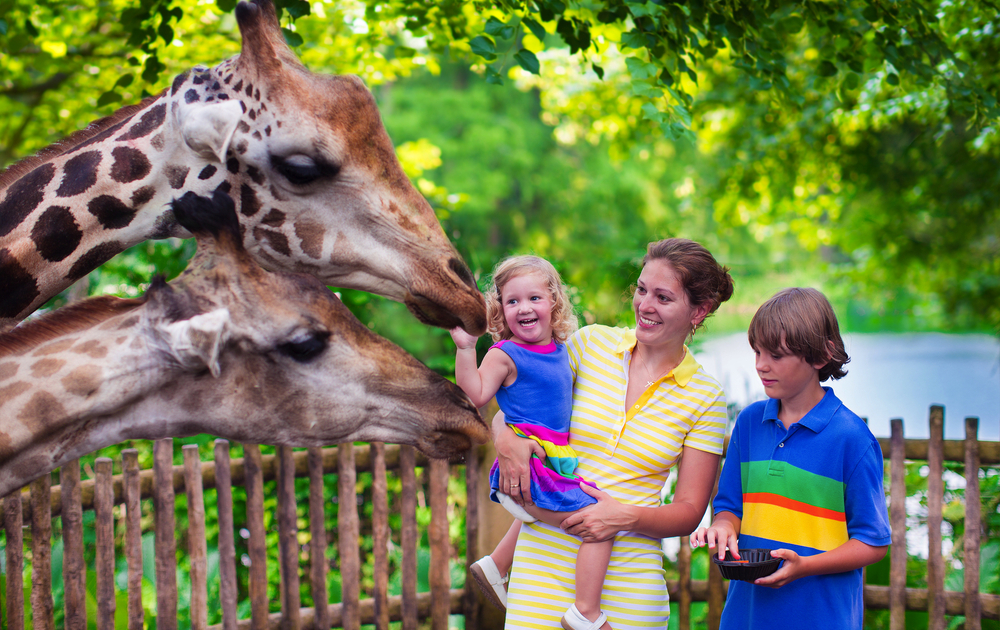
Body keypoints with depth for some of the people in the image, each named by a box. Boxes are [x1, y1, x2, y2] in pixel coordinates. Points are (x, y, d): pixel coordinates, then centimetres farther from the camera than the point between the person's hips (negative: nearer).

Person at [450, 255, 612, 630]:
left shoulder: (559, 349, 12)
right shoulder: (505, 355, -11)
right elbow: (475, 396, -20)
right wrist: (465, 348, -25)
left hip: (553, 464, 9)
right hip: (528, 465, -9)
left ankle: (494, 567, 47)